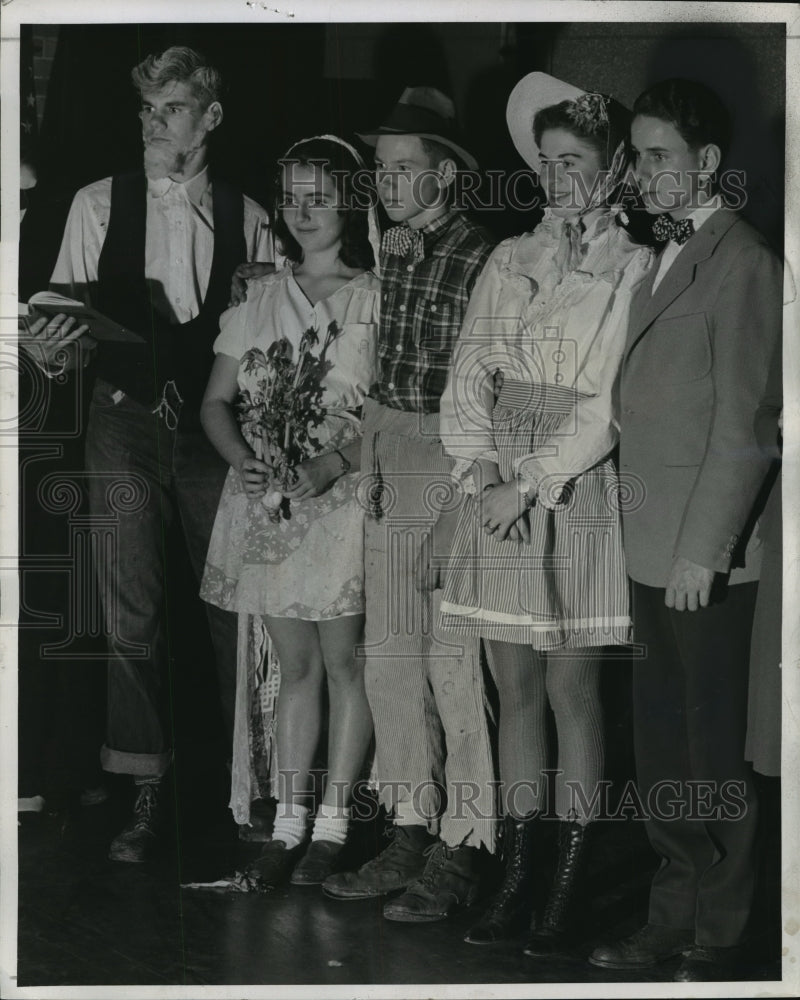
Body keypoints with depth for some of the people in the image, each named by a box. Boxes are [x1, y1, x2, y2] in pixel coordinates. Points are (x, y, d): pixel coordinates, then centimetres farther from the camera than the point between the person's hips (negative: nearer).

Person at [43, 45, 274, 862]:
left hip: (216, 428, 0)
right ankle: (145, 793, 6)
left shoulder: (245, 219, 6)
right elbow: (65, 316, 5)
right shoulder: (98, 205, 5)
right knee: (131, 610, -2)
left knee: (234, 604, 4)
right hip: (127, 420, 0)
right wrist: (54, 335, -17)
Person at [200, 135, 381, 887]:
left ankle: (332, 824, 8)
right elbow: (216, 401, 12)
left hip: (344, 497, -4)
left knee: (343, 660, 0)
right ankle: (288, 824, 13)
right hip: (266, 501, 4)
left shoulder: (378, 299, -1)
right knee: (295, 664, 9)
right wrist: (243, 460, -6)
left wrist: (338, 460, -20)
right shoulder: (260, 298, 12)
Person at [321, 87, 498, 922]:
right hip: (388, 467, 8)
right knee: (389, 661, 10)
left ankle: (462, 850, 6)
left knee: (453, 663, -3)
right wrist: (370, 450, 12)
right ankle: (411, 835, 20)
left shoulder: (481, 261, -11)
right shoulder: (386, 252, 11)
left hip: (454, 466, -8)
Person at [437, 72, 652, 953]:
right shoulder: (509, 261, 13)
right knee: (515, 688, 8)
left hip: (575, 493, -4)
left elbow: (609, 405, -9)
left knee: (570, 690, 0)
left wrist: (529, 484, -14)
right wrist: (480, 473, -8)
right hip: (495, 493, 4)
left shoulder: (633, 269, -2)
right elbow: (467, 378, 8)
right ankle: (516, 877, 14)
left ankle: (568, 887, 7)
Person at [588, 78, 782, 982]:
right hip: (653, 551, 8)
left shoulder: (742, 264, -11)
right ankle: (674, 914, 24)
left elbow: (746, 423, -16)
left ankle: (721, 937, 11)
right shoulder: (665, 260, 16)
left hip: (707, 557, -8)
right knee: (658, 746, 13)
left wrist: (703, 548, -18)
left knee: (713, 753, 1)